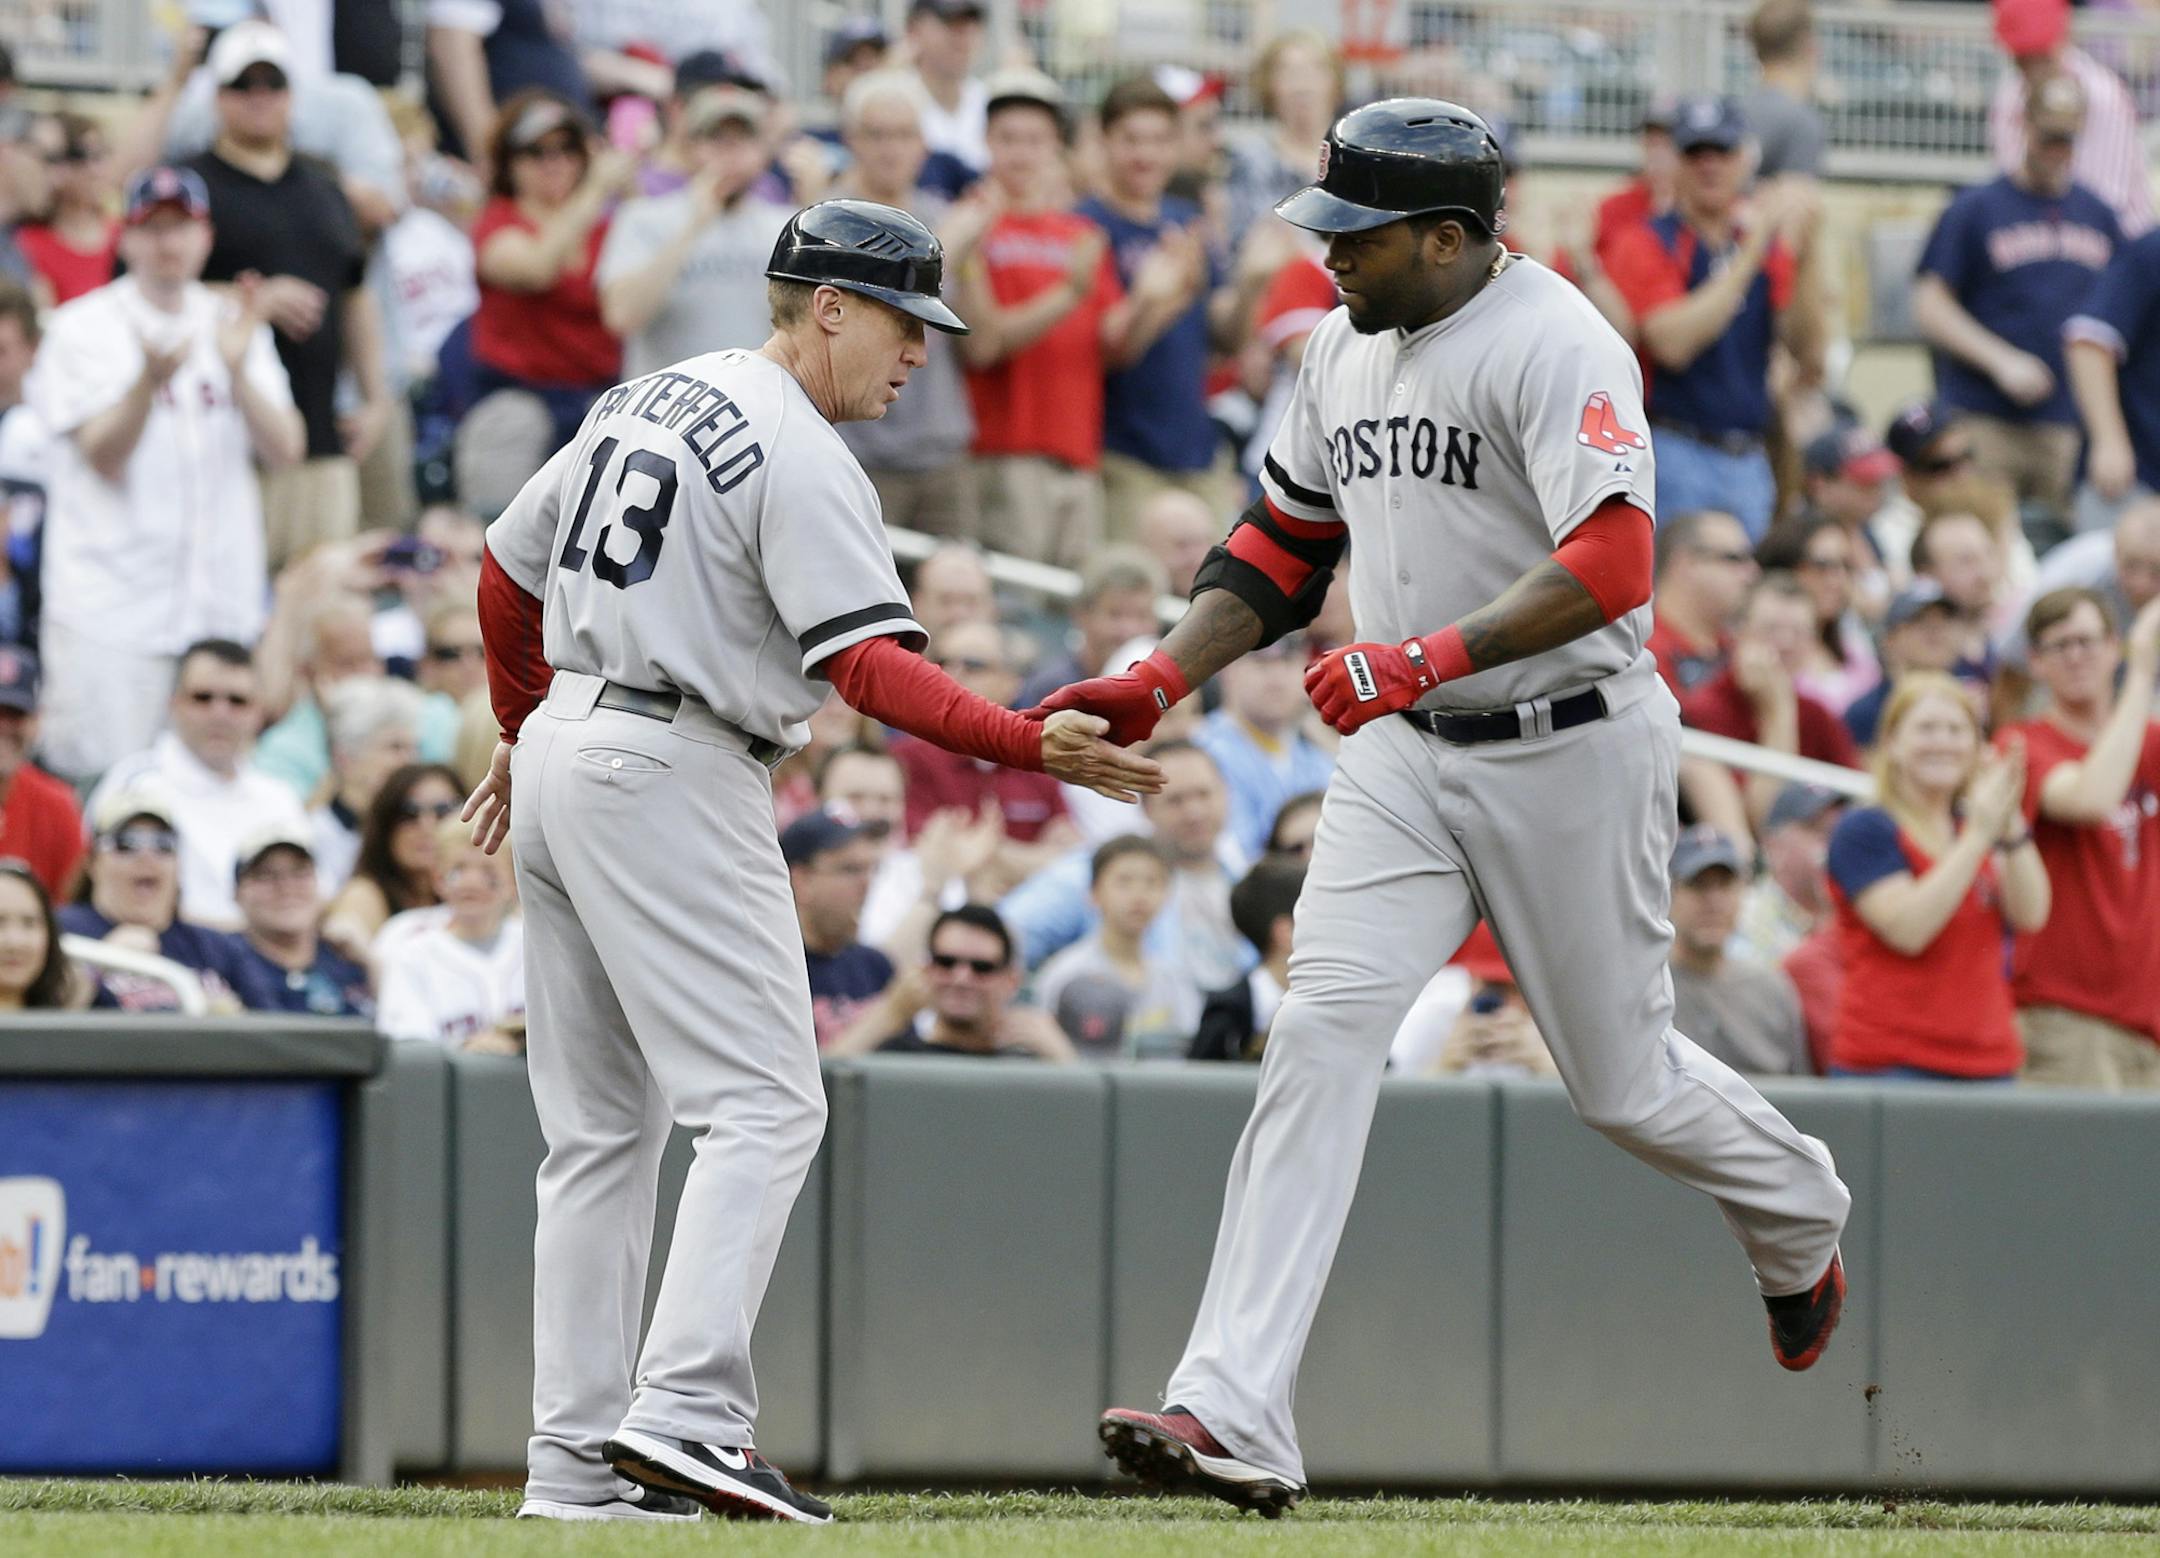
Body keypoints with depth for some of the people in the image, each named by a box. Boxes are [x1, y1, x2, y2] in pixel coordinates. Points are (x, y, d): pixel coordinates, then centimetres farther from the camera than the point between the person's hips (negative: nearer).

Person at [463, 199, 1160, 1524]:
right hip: (672, 778, -9)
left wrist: (526, 734, 35)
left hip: (560, 755, 9)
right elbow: (870, 666, -21)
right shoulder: (802, 457, -11)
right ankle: (686, 1410, -24)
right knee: (766, 1106, -10)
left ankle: (577, 1455, 9)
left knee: (603, 1126, 11)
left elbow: (507, 575, 23)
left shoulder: (644, 403, 16)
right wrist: (1028, 745, -26)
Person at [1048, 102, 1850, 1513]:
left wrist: (1433, 656, -41)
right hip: (1403, 760, 6)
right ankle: (1235, 1420, -20)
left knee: (1621, 1076, 8)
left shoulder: (1557, 347, -19)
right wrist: (1158, 680, 5)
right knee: (1323, 1033, -12)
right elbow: (1285, 542, 18)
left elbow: (1612, 564, -31)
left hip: (1572, 750, -6)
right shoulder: (1346, 346, 6)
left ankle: (1800, 1222, 45)